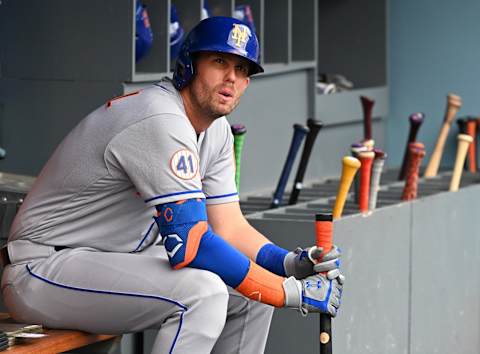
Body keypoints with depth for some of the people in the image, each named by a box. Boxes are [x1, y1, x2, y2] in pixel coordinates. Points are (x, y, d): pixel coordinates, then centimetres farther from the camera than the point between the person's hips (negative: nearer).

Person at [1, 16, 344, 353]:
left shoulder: (216, 129, 7)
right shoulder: (161, 119, -24)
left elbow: (229, 227, 6)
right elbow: (190, 244, -30)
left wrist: (291, 263, -13)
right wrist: (292, 291, -26)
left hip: (120, 260, 10)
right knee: (202, 291, -30)